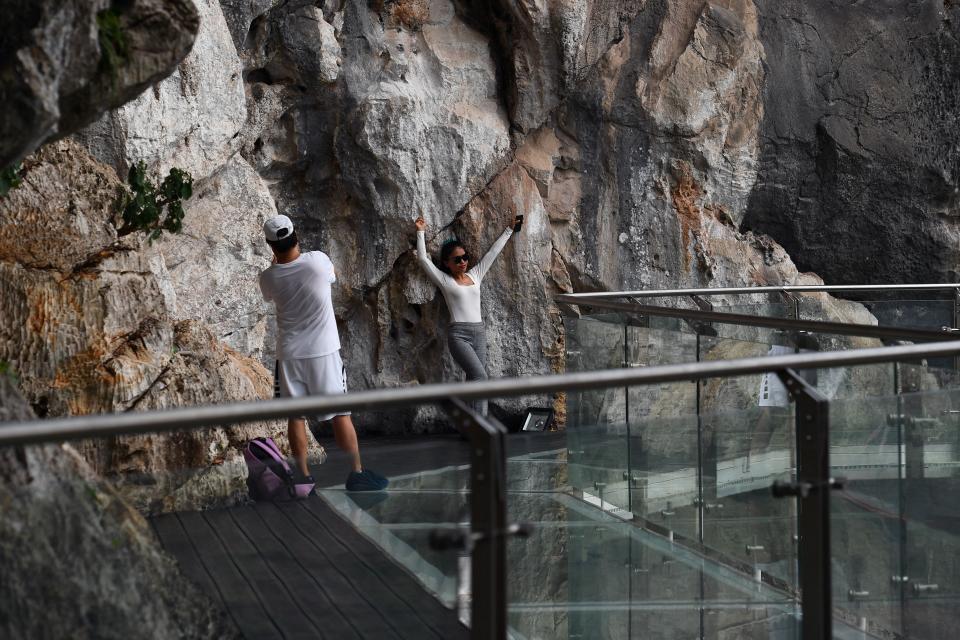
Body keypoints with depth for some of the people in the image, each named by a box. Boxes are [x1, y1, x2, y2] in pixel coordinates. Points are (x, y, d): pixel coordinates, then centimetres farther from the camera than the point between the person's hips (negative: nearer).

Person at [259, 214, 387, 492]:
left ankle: (304, 477, 10)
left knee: (296, 416, 8)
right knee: (340, 413, 3)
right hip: (322, 351, -2)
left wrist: (275, 262, 27)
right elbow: (332, 277, 10)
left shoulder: (268, 277, -6)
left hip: (289, 354, 2)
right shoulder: (317, 260, -13)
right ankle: (357, 473, 6)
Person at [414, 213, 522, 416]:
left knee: (474, 381, 2)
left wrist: (510, 229, 24)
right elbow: (423, 259, -3)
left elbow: (493, 252, 19)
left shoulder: (475, 275, 14)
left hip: (479, 332, 5)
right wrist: (421, 232, -4)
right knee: (480, 376, -20)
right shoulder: (444, 280, 3)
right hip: (458, 334, -5)